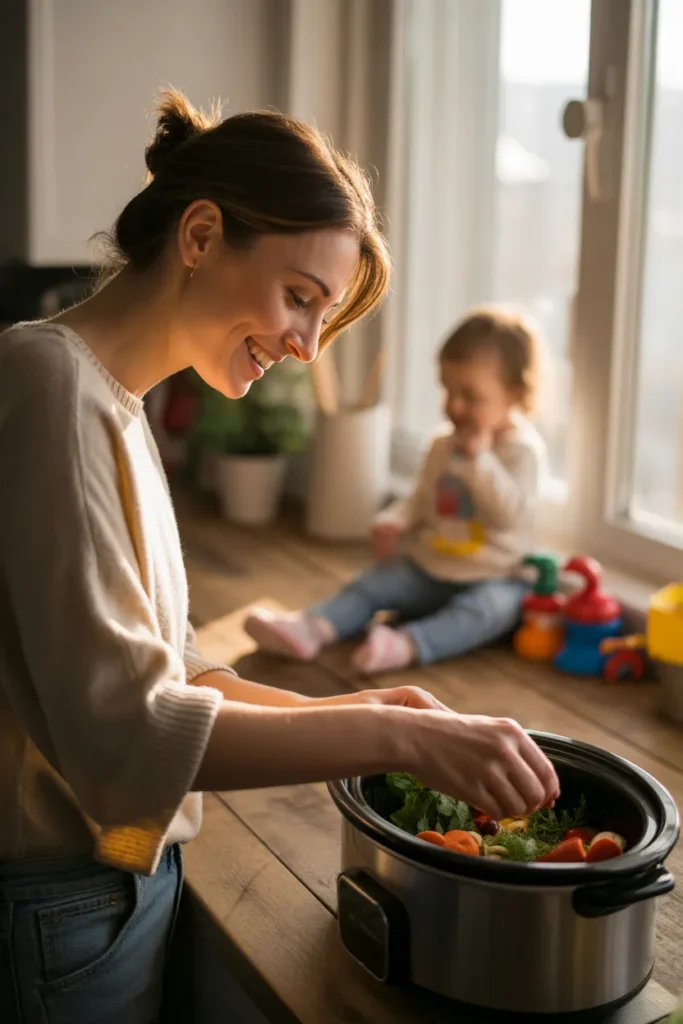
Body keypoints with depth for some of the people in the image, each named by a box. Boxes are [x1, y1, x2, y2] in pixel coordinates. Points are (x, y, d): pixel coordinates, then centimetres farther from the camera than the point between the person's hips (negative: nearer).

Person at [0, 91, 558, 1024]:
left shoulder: (114, 400, 8)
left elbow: (152, 666, 8)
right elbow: (119, 729, -25)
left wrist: (329, 711, -2)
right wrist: (394, 737, -24)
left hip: (126, 875, 8)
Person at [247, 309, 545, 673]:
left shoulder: (524, 448, -10)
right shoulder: (443, 444, 10)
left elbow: (511, 512, -23)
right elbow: (422, 499, 18)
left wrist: (478, 456, -23)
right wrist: (393, 521, -2)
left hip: (493, 578, -6)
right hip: (428, 567, 6)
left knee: (488, 607, -35)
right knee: (372, 583, -11)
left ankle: (409, 644, -55)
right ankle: (312, 627, -30)